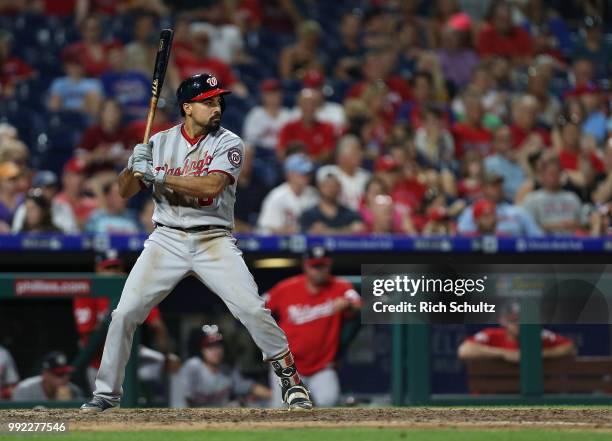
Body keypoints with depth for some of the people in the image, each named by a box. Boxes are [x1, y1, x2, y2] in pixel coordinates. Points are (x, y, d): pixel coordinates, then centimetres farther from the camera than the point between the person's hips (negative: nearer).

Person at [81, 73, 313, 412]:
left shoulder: (228, 144, -4)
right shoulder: (160, 143, 5)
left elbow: (211, 185, -21)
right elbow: (124, 192, 6)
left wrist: (158, 176, -23)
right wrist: (134, 166, -15)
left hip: (214, 241, -2)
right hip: (167, 240, 2)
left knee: (253, 310, -13)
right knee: (125, 312, -7)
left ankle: (291, 380, 4)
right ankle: (106, 392, 7)